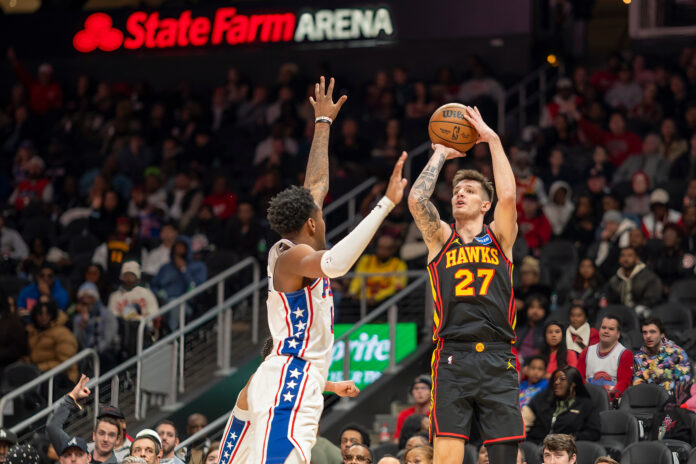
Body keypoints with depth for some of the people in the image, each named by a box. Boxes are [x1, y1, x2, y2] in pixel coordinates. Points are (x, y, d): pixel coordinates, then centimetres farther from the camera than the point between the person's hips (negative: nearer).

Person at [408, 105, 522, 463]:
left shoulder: (499, 237, 13)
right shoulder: (441, 238, 13)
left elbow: (508, 197, -6)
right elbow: (416, 199, -4)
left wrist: (493, 139, -1)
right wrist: (440, 154, 8)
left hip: (497, 357, 1)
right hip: (452, 357, -1)